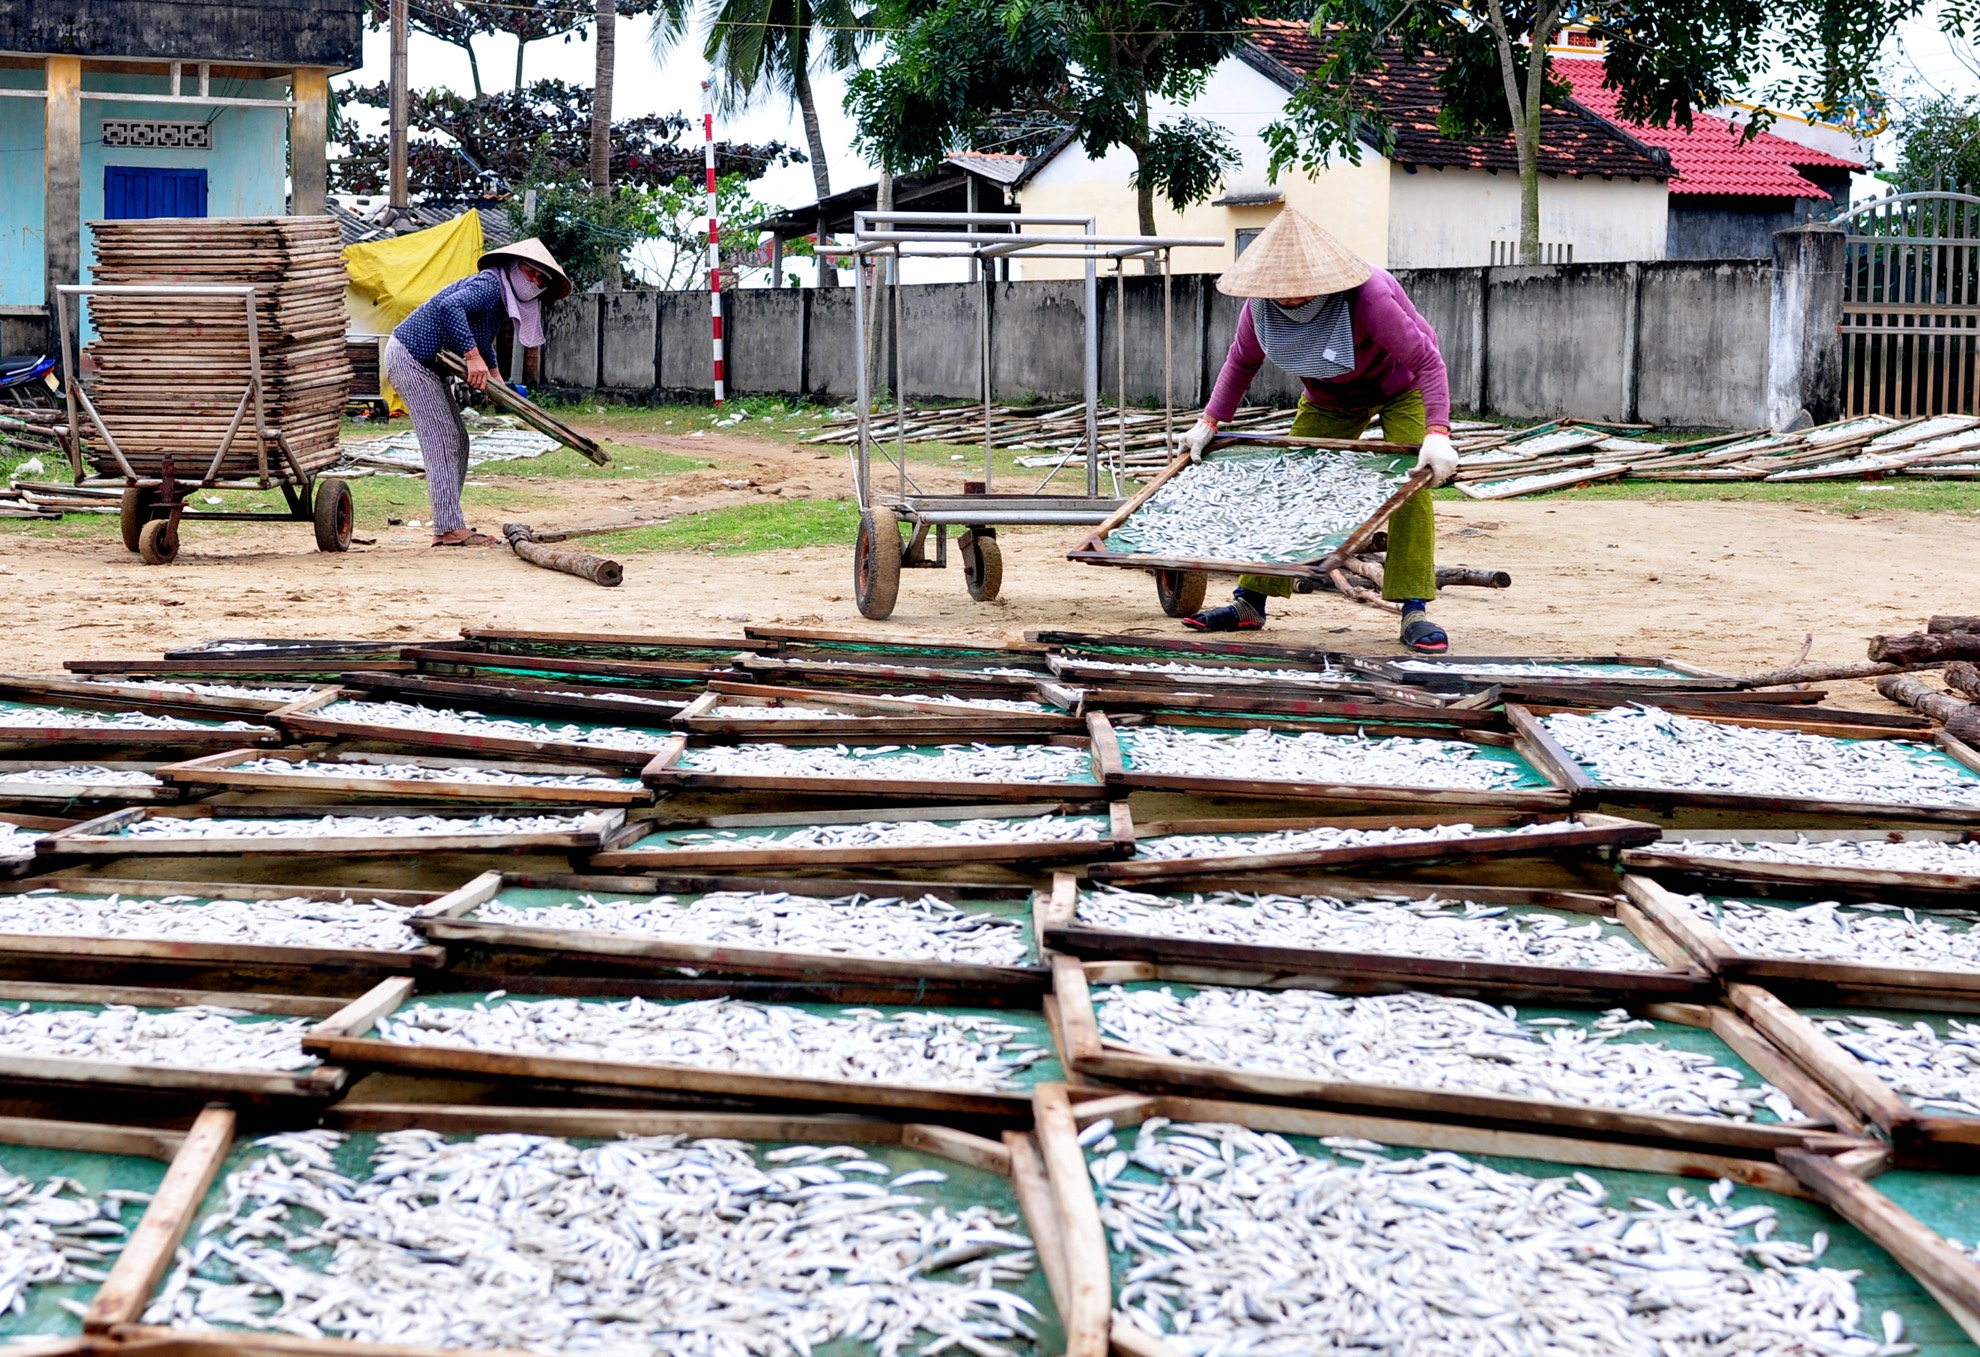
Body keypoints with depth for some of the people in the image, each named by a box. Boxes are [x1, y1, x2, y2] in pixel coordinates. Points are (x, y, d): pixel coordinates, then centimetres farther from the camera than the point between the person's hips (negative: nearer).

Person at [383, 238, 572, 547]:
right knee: (441, 442, -13)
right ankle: (449, 529, -15)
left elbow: (482, 339, 31)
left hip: (428, 364, 11)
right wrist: (473, 355, -39)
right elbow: (450, 306, -37)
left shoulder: (502, 300, 13)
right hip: (409, 356, -11)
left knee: (456, 442, 11)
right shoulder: (489, 284, -18)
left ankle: (448, 526, 13)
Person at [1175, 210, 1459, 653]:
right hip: (1329, 400, 5)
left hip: (1401, 390, -5)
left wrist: (1437, 433, -47)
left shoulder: (1367, 297, -39)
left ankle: (1415, 612, -20)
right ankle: (1250, 603, 6)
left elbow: (1427, 360, -37)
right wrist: (1207, 424, -11)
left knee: (1410, 486, -21)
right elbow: (1240, 364, -3)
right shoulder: (1261, 305, -24)